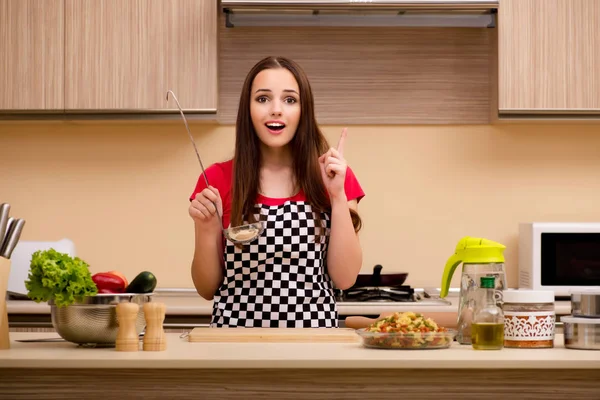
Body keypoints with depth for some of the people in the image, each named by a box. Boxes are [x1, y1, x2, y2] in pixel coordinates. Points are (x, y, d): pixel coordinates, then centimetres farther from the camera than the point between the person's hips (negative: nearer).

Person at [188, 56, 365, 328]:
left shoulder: (330, 178, 5)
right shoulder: (217, 180, 3)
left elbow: (345, 279, -2)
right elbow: (207, 289, 7)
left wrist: (338, 195, -7)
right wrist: (206, 229, -9)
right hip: (237, 336, 0)